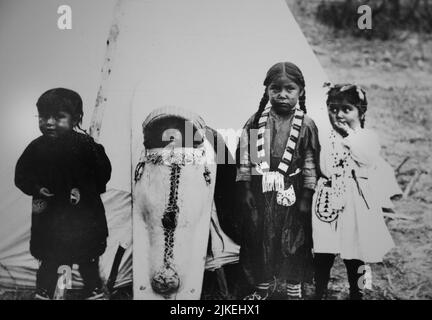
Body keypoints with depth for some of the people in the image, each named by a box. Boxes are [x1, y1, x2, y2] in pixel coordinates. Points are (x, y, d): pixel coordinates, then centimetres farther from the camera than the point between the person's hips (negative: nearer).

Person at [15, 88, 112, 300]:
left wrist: (83, 191, -18)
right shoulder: (36, 148, -3)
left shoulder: (86, 145, -12)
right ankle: (43, 293, 34)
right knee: (48, 262, 15)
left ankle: (95, 291, 36)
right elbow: (21, 176, 3)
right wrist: (36, 188, -14)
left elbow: (103, 173, -10)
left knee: (88, 261, 16)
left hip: (83, 216, -1)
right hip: (48, 217, 2)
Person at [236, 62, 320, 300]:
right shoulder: (256, 122, -2)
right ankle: (263, 284, 37)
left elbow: (311, 165, -4)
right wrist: (245, 190, -1)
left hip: (291, 193, -2)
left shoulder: (306, 125, -6)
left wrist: (306, 197, -5)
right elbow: (244, 158, 1)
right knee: (257, 238, 14)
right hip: (259, 192, 2)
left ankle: (294, 289, 32)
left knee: (293, 240, 11)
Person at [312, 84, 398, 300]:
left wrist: (350, 134, -13)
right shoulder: (327, 138, 5)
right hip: (329, 203, 1)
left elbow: (367, 161, -19)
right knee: (322, 256, 5)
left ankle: (356, 294, 29)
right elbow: (327, 169, -6)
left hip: (356, 205, -1)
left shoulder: (367, 137, 2)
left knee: (354, 258, 10)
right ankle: (319, 294, 23)